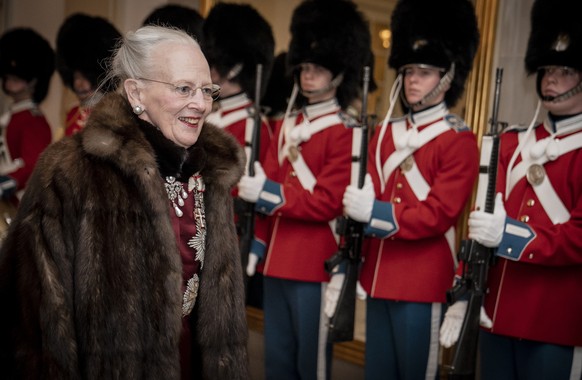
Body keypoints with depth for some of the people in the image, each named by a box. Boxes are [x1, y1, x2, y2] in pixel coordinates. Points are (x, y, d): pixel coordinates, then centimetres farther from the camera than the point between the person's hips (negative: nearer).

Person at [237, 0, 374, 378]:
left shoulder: (345, 133, -9)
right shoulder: (287, 125, 13)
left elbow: (328, 203, -15)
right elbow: (265, 188, 14)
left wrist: (269, 193, -17)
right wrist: (258, 244, 5)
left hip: (315, 266, -7)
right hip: (277, 262, 7)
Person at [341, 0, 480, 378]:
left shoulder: (459, 141, -7)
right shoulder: (384, 133, 12)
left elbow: (439, 215, -16)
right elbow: (361, 201, 11)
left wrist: (376, 213, -22)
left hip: (422, 282, -6)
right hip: (378, 276, 6)